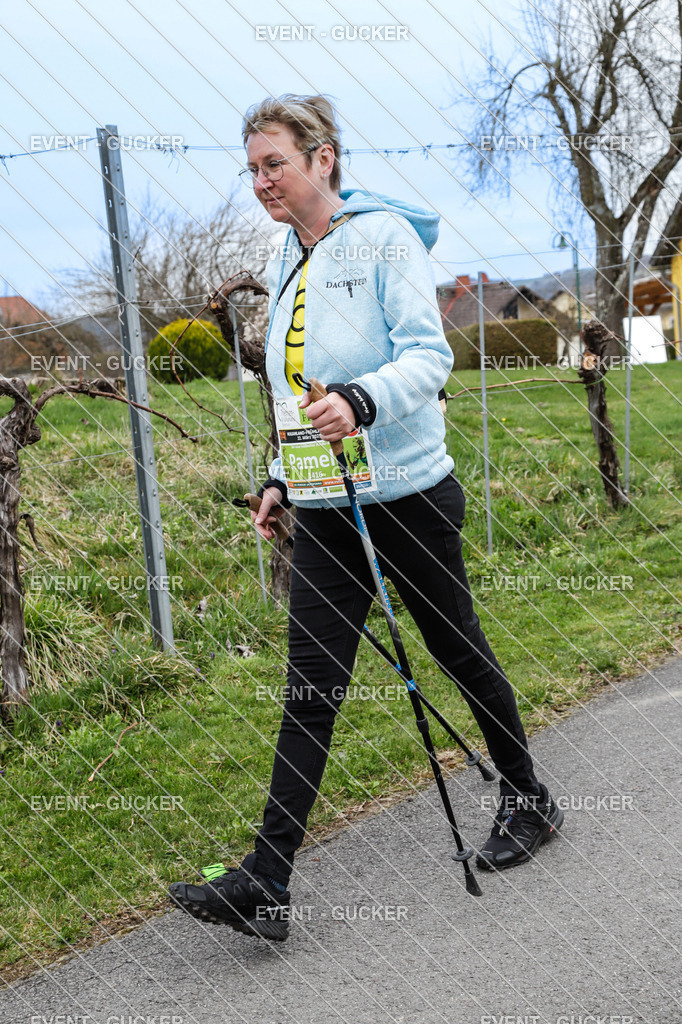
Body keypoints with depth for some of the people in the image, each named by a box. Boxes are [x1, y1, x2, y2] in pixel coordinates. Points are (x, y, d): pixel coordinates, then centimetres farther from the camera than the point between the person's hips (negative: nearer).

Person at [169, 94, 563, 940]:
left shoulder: (385, 236, -8)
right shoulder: (287, 266, 13)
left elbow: (428, 355, -17)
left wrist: (362, 400, -35)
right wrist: (280, 479, 13)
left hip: (406, 494, -6)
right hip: (325, 508, 6)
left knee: (457, 649, 10)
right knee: (310, 683, 0)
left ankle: (528, 799, 34)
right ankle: (264, 885, -1)